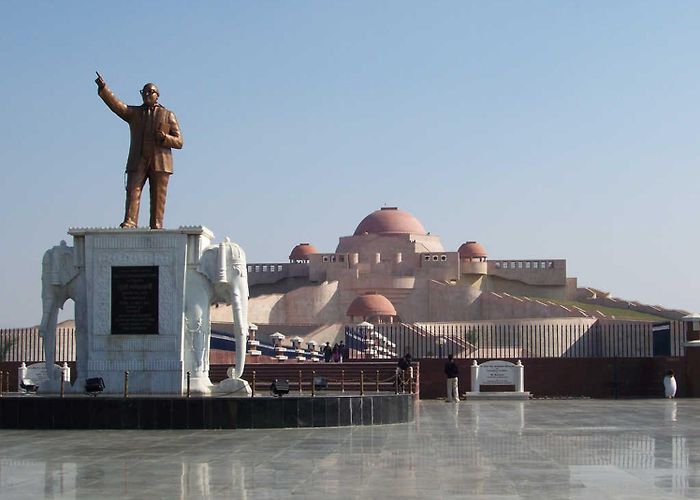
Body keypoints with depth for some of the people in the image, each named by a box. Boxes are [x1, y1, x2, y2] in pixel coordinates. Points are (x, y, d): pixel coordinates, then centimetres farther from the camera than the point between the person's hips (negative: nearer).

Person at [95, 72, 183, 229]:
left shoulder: (168, 115, 11)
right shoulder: (134, 113, 16)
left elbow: (178, 142, 6)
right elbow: (116, 105, -2)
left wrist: (164, 138, -15)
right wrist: (103, 88, -15)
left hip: (160, 163, -1)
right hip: (138, 162, 1)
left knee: (158, 197, -4)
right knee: (132, 192, -13)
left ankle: (156, 227, -4)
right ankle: (129, 224, -23)